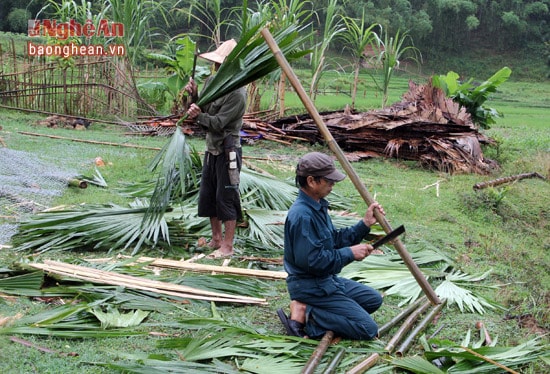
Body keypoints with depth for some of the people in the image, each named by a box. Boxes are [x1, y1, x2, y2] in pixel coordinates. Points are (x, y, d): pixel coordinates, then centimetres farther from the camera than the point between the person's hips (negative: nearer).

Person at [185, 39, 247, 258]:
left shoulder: (237, 94, -18)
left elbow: (218, 123, -22)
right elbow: (202, 109, 14)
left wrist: (199, 116, -38)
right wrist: (194, 95, -3)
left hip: (227, 151, -9)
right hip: (211, 148, 9)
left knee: (226, 198, -4)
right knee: (207, 195, 15)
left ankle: (227, 246, 4)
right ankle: (216, 239, 29)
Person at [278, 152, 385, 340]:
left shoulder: (317, 205, 8)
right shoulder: (302, 215, -24)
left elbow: (335, 239, 14)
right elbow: (312, 260, -27)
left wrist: (365, 224, 3)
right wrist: (350, 253, -17)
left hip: (326, 280, 10)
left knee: (374, 299, 21)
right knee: (368, 329, -11)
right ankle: (305, 315, -9)